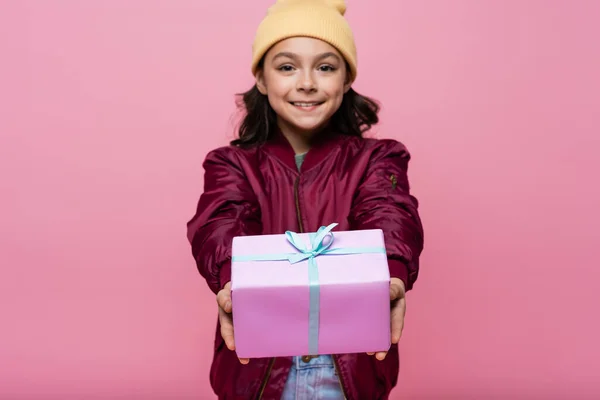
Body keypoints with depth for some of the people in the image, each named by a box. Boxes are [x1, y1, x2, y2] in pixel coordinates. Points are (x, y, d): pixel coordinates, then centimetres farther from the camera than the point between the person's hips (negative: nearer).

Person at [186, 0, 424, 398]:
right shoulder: (232, 165, 2)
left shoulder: (375, 160, 1)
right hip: (257, 368, 1)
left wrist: (392, 278, -40)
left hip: (355, 367, 0)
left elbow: (389, 221, -18)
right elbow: (224, 227, -17)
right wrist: (232, 284, -39)